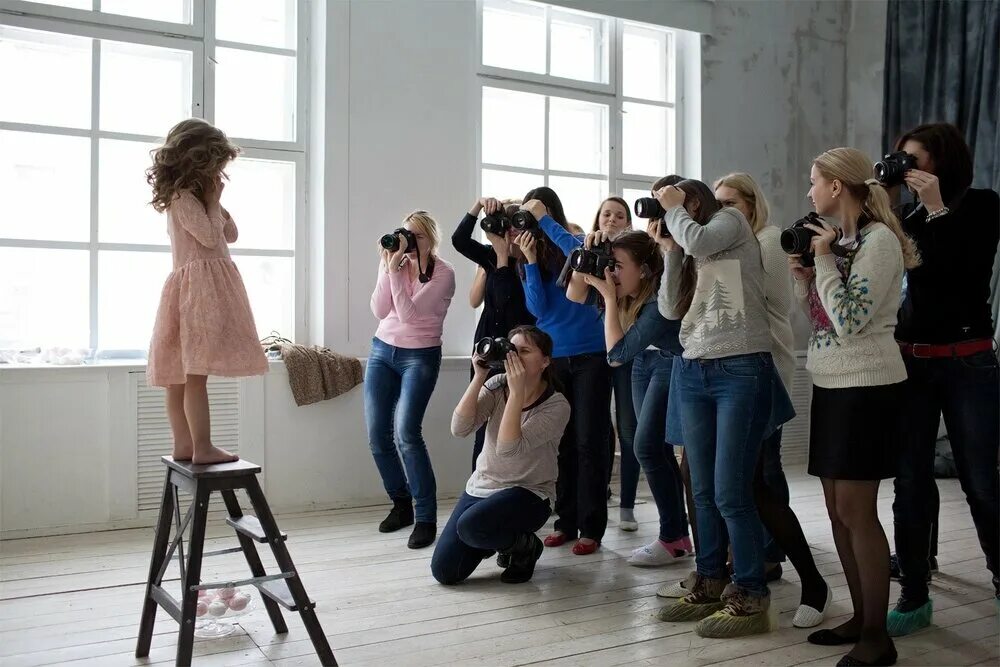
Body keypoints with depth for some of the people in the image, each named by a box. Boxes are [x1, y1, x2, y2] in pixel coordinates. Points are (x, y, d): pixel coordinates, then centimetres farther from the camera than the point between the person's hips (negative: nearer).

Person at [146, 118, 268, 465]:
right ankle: (202, 448, -10)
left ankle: (184, 445, 14)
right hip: (200, 286, -10)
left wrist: (214, 201, 11)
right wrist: (213, 200, -4)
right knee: (196, 373, -11)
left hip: (198, 287, 10)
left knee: (182, 373, 9)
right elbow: (211, 236, -16)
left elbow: (231, 234, 22)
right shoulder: (183, 197, -8)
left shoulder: (190, 197, 22)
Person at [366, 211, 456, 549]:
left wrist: (396, 271, -21)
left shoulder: (443, 273, -10)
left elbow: (408, 313, -19)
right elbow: (379, 311, -6)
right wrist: (388, 267, -13)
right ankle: (401, 503, 22)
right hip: (382, 350, 5)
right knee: (377, 435, 1)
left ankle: (426, 518, -10)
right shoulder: (395, 263, 4)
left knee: (407, 433, -18)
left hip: (420, 357, -5)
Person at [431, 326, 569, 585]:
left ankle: (525, 546, -2)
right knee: (444, 571, -4)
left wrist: (517, 391, -30)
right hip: (482, 485, 5)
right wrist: (479, 377, -22)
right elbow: (459, 429, -17)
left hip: (528, 494, -5)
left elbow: (509, 448, -28)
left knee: (470, 526, -34)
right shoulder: (496, 386, -4)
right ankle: (497, 539, 24)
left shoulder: (557, 406, -17)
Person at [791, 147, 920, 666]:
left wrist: (823, 261, -14)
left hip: (865, 389, -9)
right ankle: (860, 618, 21)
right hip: (832, 386, 9)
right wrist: (802, 277, 3)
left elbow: (849, 323, -19)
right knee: (839, 510, 10)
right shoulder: (840, 240, 13)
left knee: (856, 512, -6)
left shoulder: (878, 239, -12)